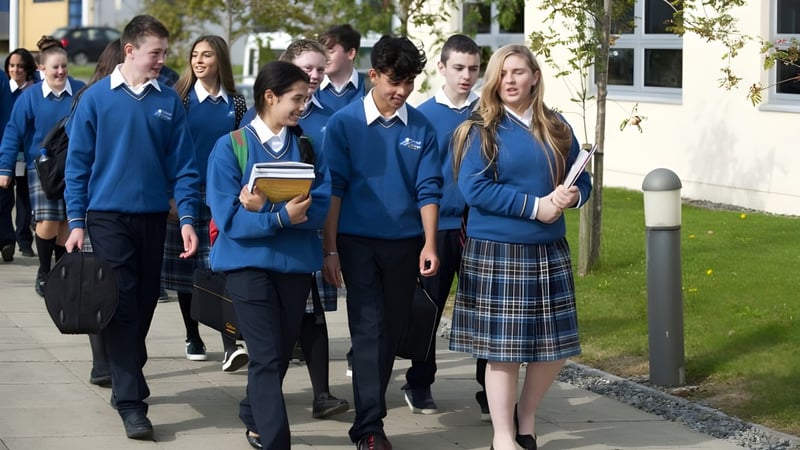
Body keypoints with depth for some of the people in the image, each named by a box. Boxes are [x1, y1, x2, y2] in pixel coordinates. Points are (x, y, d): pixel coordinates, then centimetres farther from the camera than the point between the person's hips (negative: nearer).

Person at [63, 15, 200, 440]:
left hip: (154, 217, 3)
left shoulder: (169, 101, 3)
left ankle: (127, 381, 27)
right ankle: (131, 402, -10)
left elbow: (183, 165, 3)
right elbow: (78, 165, 0)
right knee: (122, 308, -8)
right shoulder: (95, 99, -3)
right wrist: (76, 222, -5)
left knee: (143, 307, 10)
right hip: (109, 216, -3)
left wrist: (187, 218, -6)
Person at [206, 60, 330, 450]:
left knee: (281, 355, 14)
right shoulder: (230, 147, -5)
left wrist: (264, 209, -21)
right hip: (248, 261, -4)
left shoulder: (307, 148, 5)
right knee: (267, 357, -11)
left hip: (296, 262, 4)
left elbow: (318, 209, -7)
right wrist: (282, 216, -25)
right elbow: (229, 218, -12)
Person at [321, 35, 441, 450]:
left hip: (405, 243, 3)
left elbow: (428, 190, 2)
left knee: (392, 331, 11)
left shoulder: (421, 128, 2)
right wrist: (329, 249, -7)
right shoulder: (344, 124, -5)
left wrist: (429, 245, -6)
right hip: (358, 241, -3)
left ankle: (371, 407, 27)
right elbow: (333, 188, -4)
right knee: (369, 330, -8)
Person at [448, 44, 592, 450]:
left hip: (549, 252, 5)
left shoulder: (557, 129, 9)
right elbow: (473, 188, -15)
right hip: (495, 252, -5)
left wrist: (572, 195, -12)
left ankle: (526, 416, 29)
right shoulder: (481, 131, -5)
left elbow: (581, 180, 13)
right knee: (503, 348, 0)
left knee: (555, 345, 6)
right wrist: (535, 206, -17)